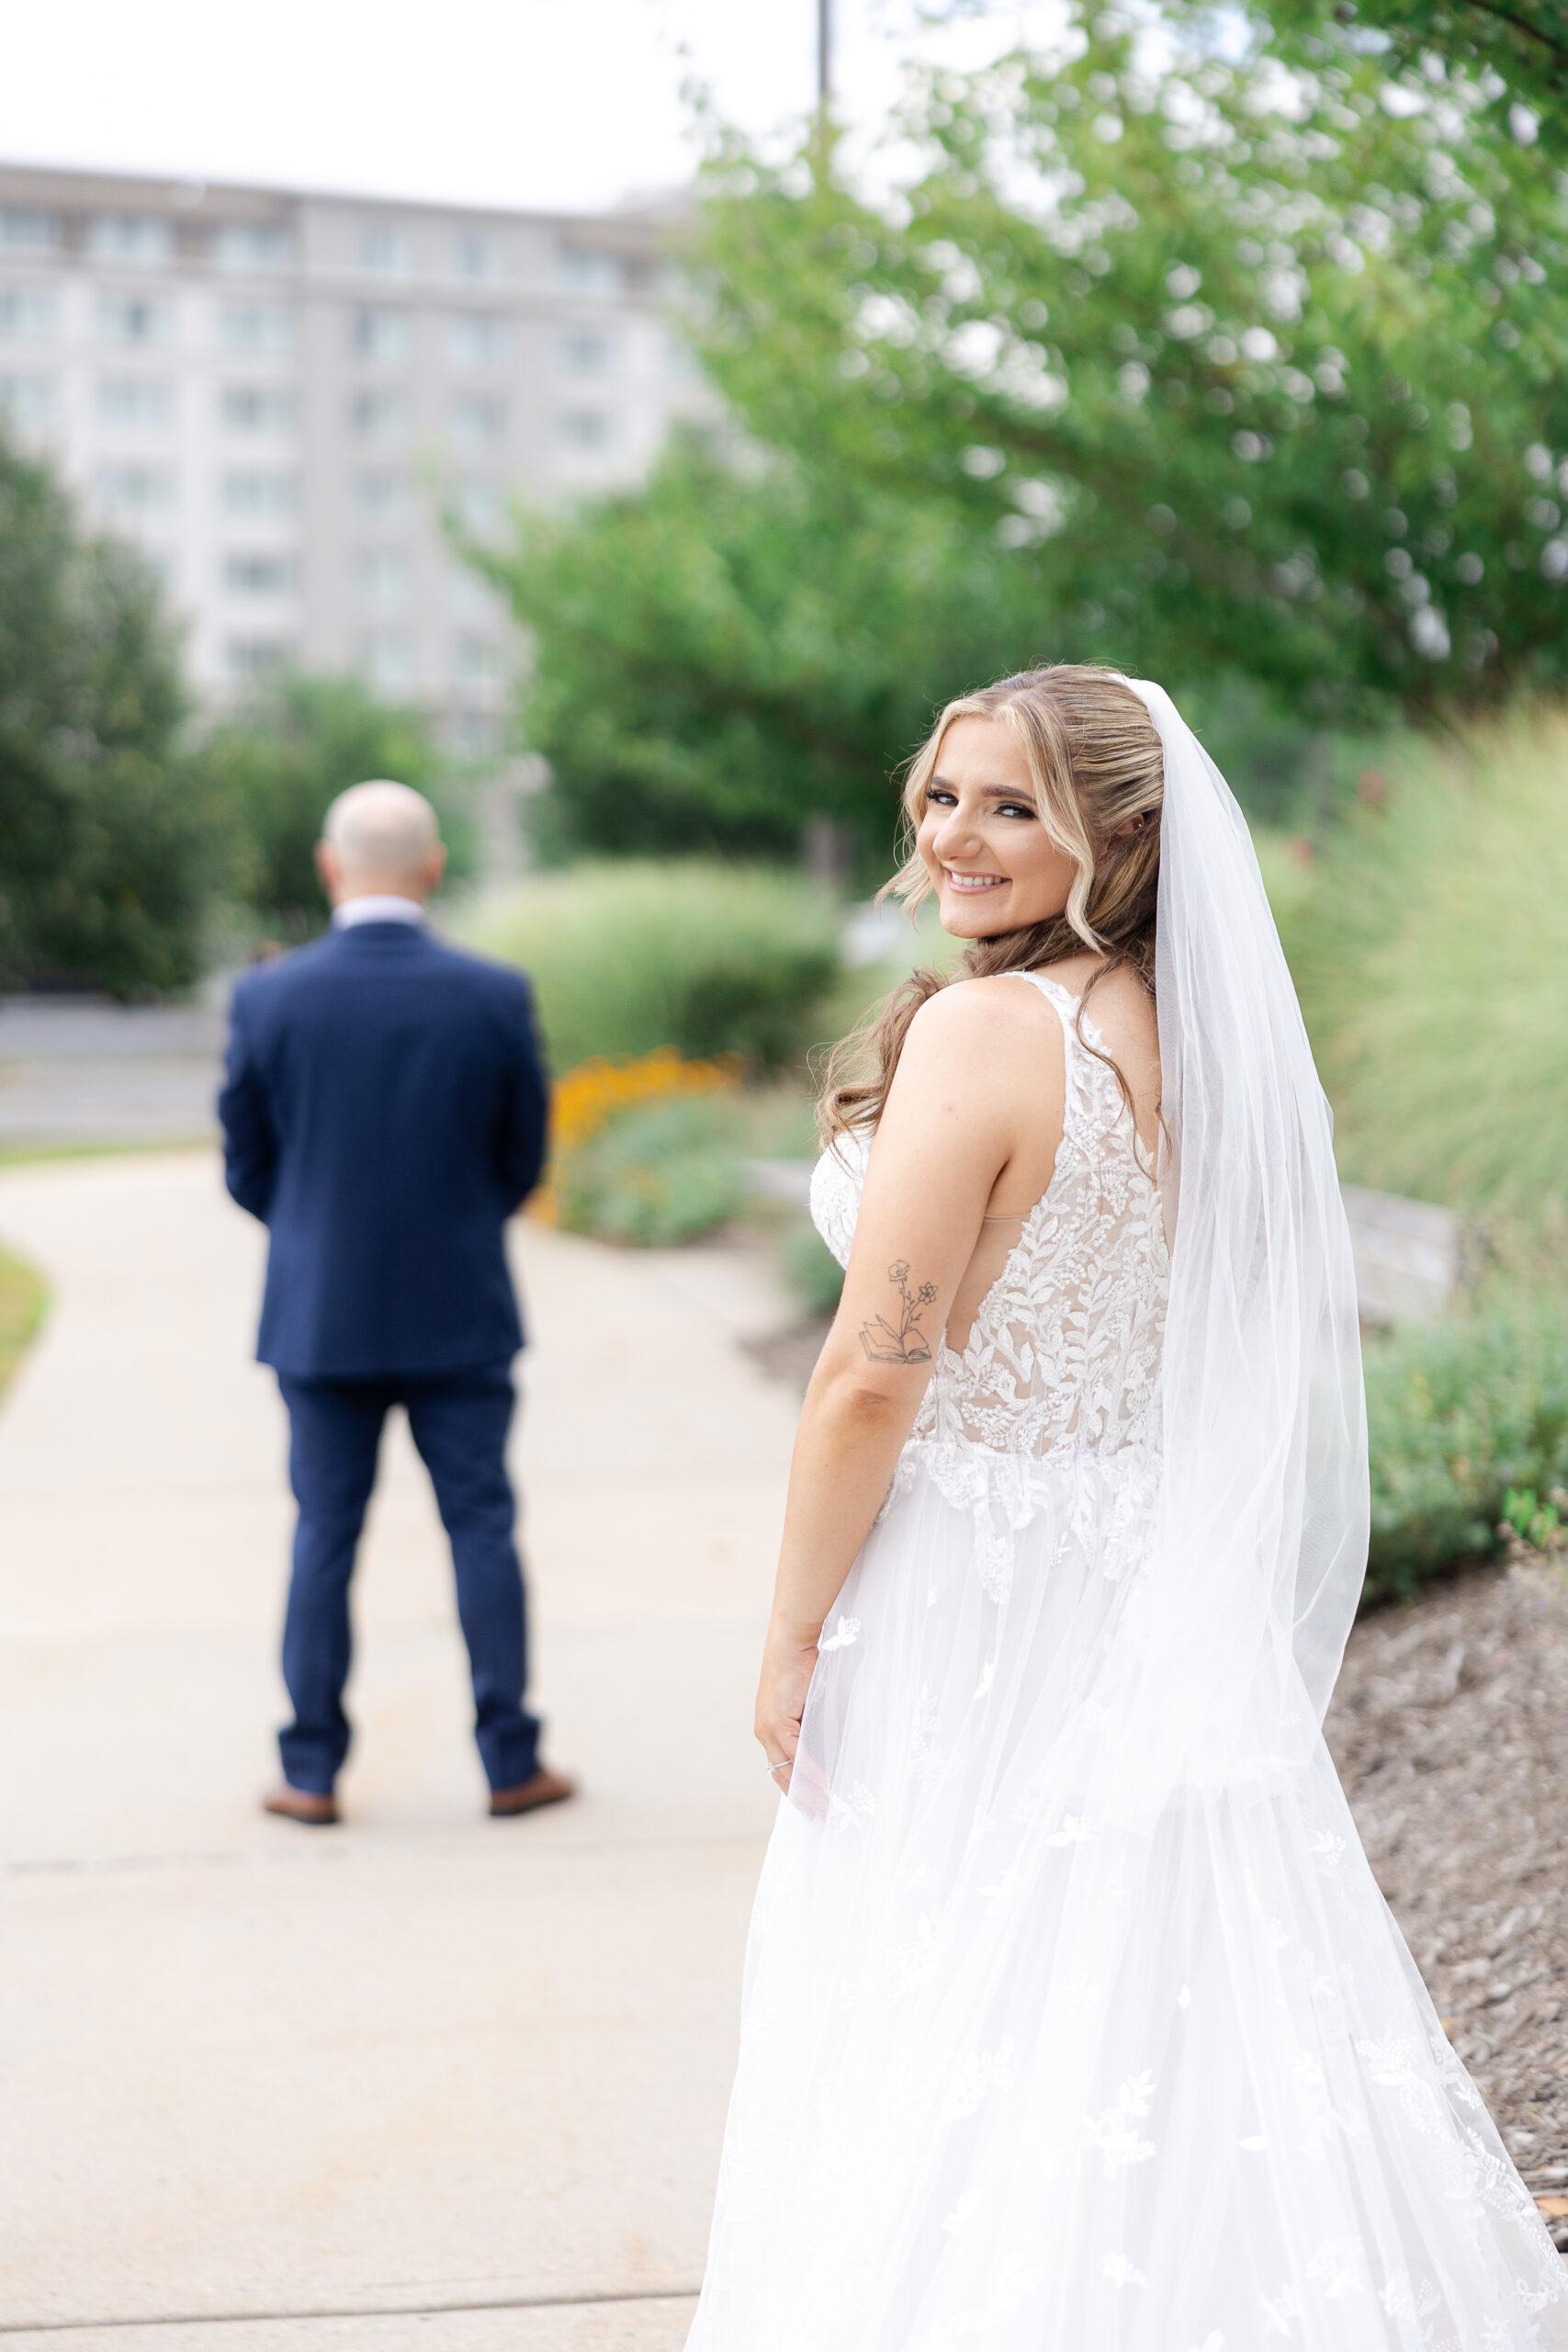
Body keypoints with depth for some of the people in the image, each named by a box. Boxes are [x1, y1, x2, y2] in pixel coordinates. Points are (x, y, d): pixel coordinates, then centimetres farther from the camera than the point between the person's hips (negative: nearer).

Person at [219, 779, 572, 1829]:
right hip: (461, 1318, 0)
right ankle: (511, 1761, 13)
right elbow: (524, 1162, 3)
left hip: (321, 1316, 1)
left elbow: (249, 1170, 2)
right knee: (482, 1529, 8)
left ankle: (313, 1772, 14)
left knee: (324, 1540, 9)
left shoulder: (268, 1000, -8)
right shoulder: (496, 997, -8)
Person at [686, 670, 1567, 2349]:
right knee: (1165, 2003, 16)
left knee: (956, 2020, 5)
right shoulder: (1195, 1029, 6)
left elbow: (875, 1377, -19)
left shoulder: (984, 1029, -18)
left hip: (979, 1611, -7)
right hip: (1174, 1605, 8)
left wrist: (792, 1635, -9)